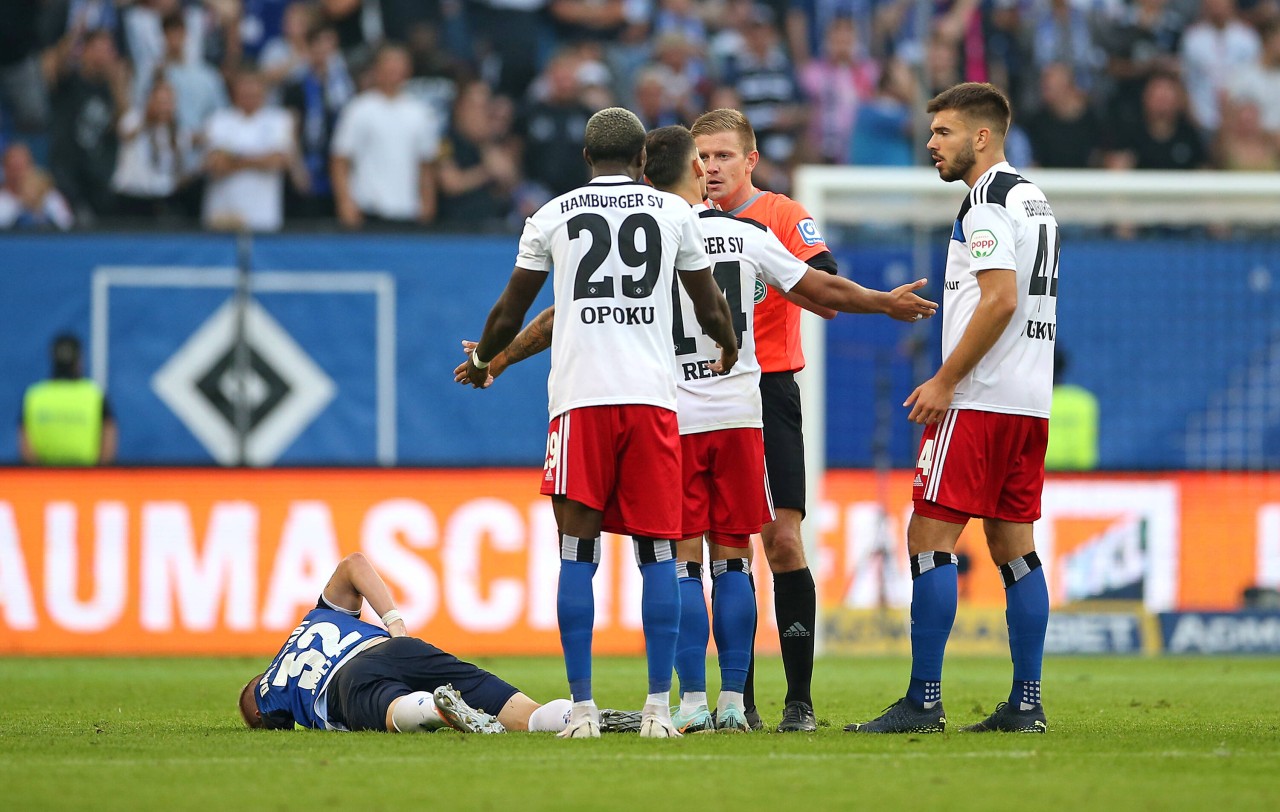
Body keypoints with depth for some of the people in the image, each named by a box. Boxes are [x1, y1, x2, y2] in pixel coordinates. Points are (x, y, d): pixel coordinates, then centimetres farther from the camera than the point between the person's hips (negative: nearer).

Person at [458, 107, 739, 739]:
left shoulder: (553, 217, 10)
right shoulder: (673, 212, 10)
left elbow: (509, 314, 19)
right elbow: (712, 311, 20)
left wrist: (481, 362, 39)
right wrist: (729, 348, 42)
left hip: (581, 397, 0)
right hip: (653, 397, 0)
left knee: (577, 552, 1)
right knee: (657, 553, 4)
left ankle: (582, 709, -3)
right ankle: (658, 707, 0)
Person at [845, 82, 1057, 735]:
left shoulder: (987, 201, -11)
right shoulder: (1034, 199, 19)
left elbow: (1001, 299, -20)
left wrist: (943, 382, -16)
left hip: (979, 400, -9)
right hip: (1030, 401, 10)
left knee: (930, 539, -8)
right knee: (1014, 547, 9)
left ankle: (922, 702, -11)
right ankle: (1025, 705, 7)